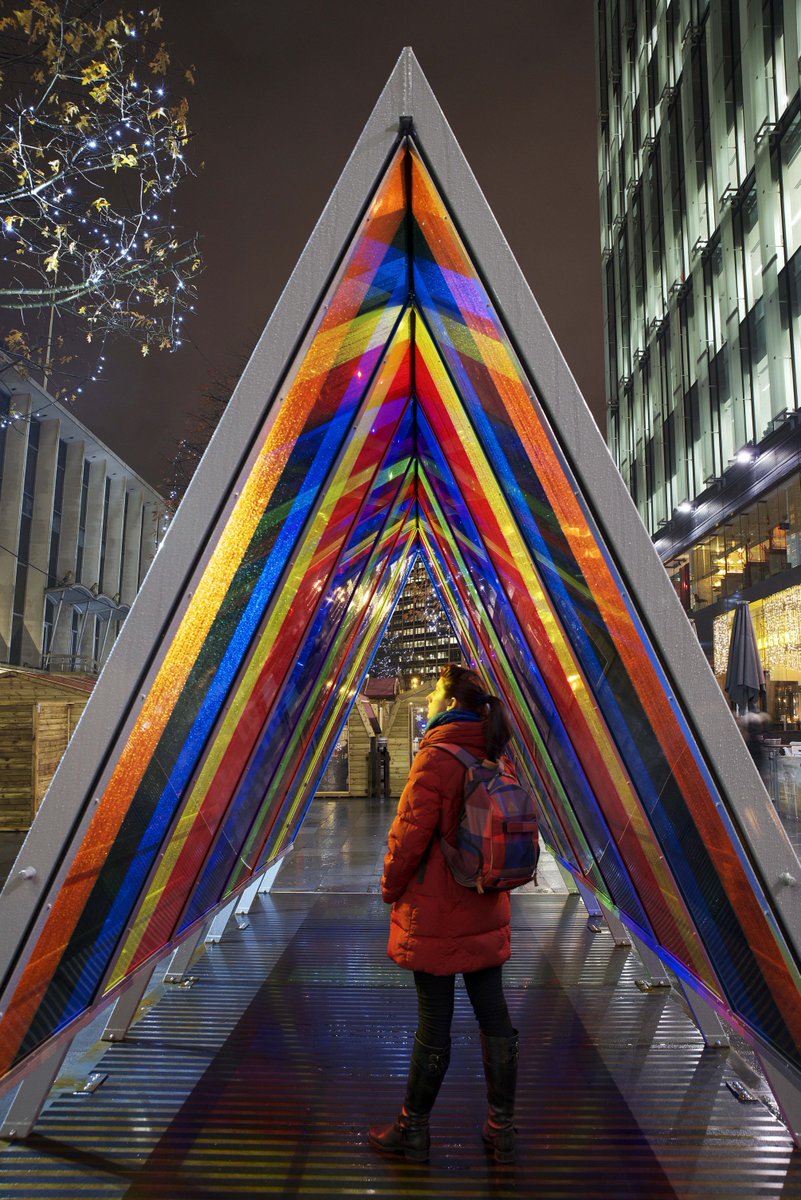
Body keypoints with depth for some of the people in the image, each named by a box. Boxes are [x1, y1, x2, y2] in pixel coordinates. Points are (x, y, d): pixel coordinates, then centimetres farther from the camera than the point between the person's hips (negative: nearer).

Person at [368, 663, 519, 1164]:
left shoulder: (435, 759, -20)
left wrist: (391, 888, -2)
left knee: (434, 1023, 7)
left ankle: (413, 1128, 26)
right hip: (487, 914, 7)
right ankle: (502, 1129, 28)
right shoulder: (495, 760, 3)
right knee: (495, 1016, 15)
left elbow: (410, 835, -18)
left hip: (435, 915, -6)